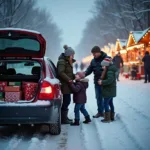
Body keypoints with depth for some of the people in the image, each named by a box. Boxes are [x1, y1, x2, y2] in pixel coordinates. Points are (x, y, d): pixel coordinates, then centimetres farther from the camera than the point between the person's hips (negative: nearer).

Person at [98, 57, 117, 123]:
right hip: (110, 90, 11)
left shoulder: (110, 71, -21)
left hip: (109, 90, -11)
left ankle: (107, 118, -2)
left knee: (106, 103, -5)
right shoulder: (110, 70, 10)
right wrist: (102, 80, 1)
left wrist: (102, 82, -22)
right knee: (110, 103, 18)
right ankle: (112, 117, 28)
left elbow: (110, 80, -31)